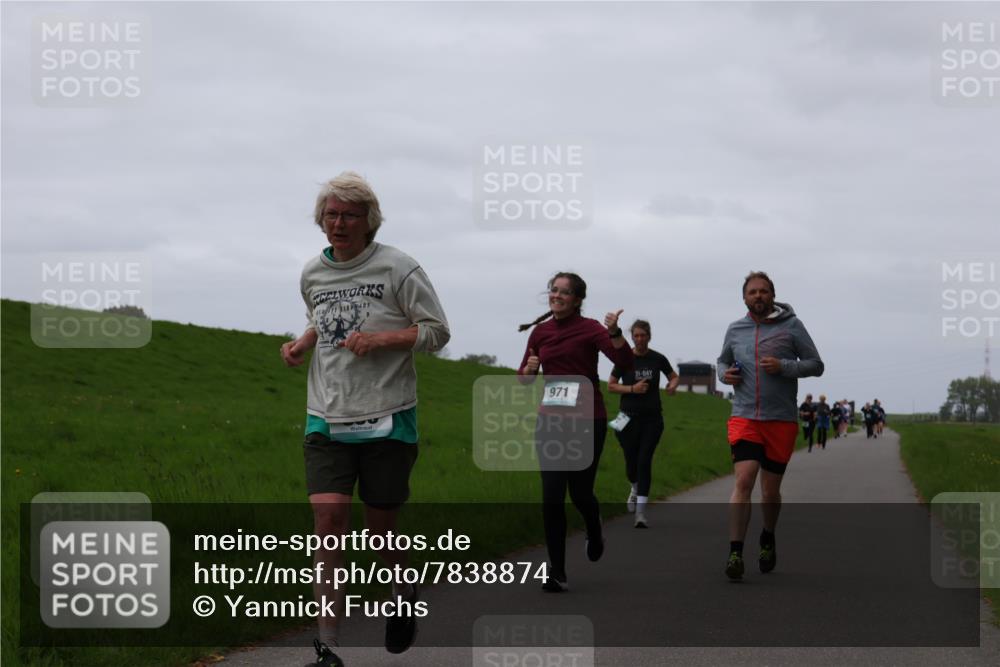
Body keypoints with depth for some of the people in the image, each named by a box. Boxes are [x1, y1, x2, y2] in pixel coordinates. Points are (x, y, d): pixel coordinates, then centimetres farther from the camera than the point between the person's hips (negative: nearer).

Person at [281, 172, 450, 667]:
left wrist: (379, 339, -16)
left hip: (387, 418, -3)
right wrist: (301, 344, 6)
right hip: (327, 418, 3)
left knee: (380, 526, 6)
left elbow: (437, 331, -3)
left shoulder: (397, 268, -6)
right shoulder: (312, 274, 9)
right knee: (329, 519, -11)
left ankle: (404, 594, 40)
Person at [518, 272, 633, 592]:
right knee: (551, 496, -5)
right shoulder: (540, 332, 7)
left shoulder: (590, 328, -6)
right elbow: (524, 379, 16)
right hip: (550, 421, 3)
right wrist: (529, 369, -6)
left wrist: (614, 333, -35)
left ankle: (594, 532, 39)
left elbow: (625, 362, -19)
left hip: (587, 421, -3)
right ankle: (556, 573, -1)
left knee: (580, 492, 3)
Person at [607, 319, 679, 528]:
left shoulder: (658, 359, 1)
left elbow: (674, 376, 17)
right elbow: (610, 386, 2)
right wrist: (632, 389, -13)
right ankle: (635, 488, 44)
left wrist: (673, 385, -6)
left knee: (644, 461, -11)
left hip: (652, 417, 0)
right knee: (631, 462, 7)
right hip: (629, 417, 0)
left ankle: (640, 512, -12)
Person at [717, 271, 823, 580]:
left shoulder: (791, 326, 0)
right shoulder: (735, 329, 9)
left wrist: (783, 366, -15)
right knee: (743, 481, -17)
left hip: (781, 420, -1)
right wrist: (725, 373, 2)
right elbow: (723, 360, 25)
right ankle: (735, 552, -17)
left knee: (770, 490, 8)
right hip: (744, 418, 1)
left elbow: (816, 365, 1)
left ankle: (768, 538, 36)